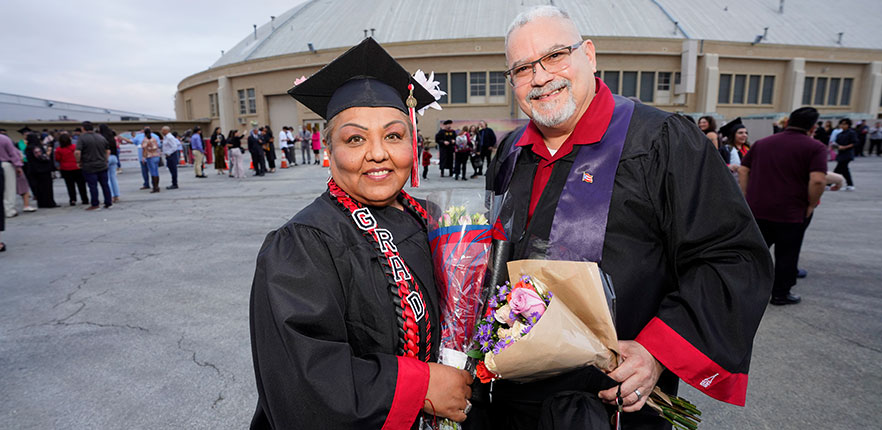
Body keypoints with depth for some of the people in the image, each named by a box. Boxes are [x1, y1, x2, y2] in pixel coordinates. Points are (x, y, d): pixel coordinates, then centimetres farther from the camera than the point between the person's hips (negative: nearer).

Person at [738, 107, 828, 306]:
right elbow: (818, 180, -18)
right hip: (790, 213, -4)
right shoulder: (815, 147, -6)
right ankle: (780, 294, 20)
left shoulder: (762, 143, 10)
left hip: (756, 209, 4)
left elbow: (743, 170, 9)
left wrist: (747, 198, 10)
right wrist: (811, 205, -5)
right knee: (786, 255, 10)